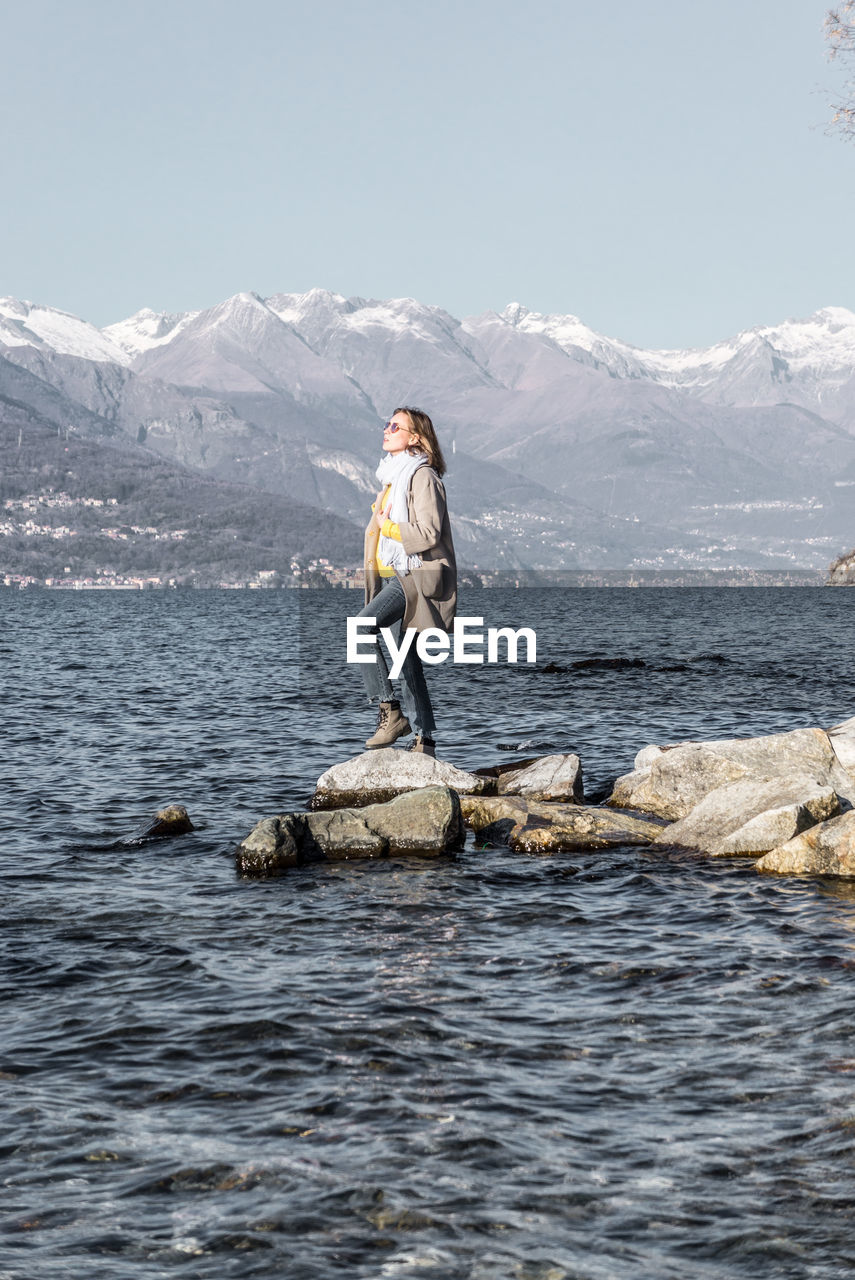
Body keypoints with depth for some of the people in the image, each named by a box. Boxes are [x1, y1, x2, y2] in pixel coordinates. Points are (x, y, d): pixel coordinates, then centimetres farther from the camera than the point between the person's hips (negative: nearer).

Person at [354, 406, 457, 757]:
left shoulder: (422, 477, -11)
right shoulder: (394, 475, 18)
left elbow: (428, 534, -19)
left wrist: (388, 527, -9)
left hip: (418, 575, -10)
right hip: (395, 574, 10)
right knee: (406, 655, 8)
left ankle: (390, 711, -21)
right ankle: (423, 738, 12)